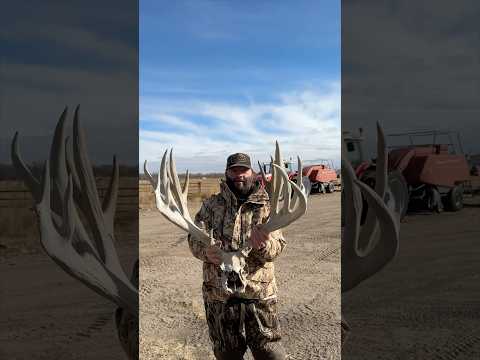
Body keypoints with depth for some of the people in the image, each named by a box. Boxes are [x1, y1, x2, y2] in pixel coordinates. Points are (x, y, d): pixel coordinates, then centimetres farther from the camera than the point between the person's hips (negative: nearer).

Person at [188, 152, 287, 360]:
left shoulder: (266, 206, 1)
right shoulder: (211, 205, 4)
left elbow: (277, 247, -8)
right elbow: (195, 239, -3)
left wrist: (263, 245, -32)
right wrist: (206, 251, -26)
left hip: (259, 295, -1)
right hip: (219, 296, 1)